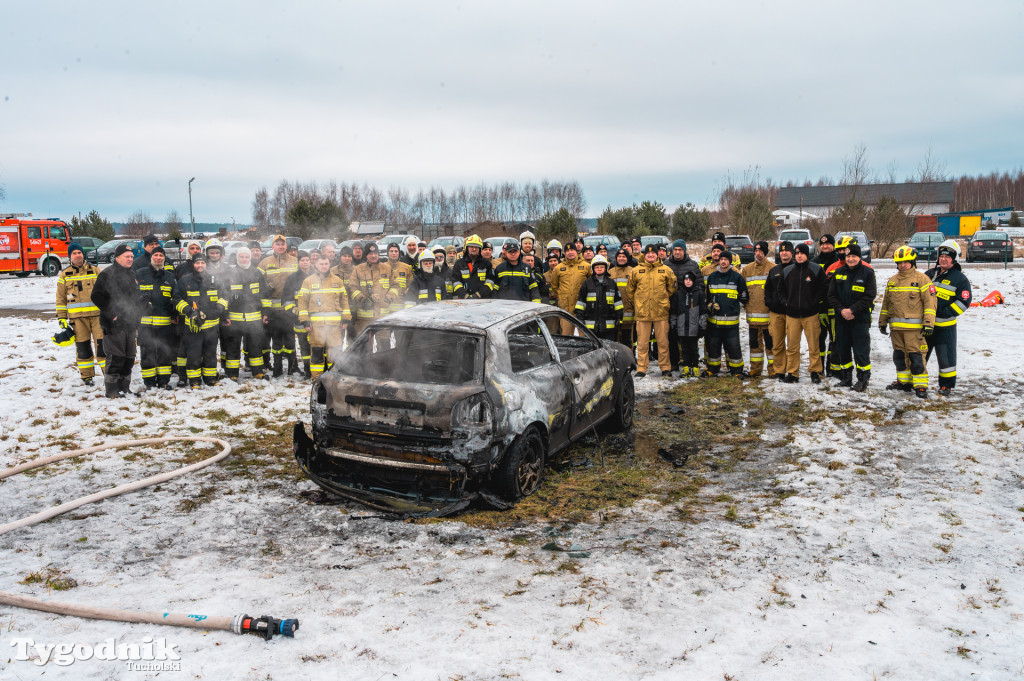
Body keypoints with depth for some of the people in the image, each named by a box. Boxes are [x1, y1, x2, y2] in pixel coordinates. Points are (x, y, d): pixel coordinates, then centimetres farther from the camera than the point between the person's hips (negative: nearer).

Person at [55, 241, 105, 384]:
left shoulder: (95, 270, 8)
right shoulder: (65, 274, 8)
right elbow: (61, 298, 11)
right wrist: (61, 318, 6)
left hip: (97, 314, 0)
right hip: (77, 317, 0)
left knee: (102, 343, -5)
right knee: (82, 346, 4)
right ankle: (86, 376, 13)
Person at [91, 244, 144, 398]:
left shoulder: (131, 275, 18)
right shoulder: (107, 274, -6)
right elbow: (96, 296, -13)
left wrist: (137, 319, 18)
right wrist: (111, 314, -17)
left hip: (130, 325, 8)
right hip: (114, 326, -8)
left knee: (129, 358, 10)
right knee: (115, 358, -8)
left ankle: (124, 388, 19)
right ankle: (111, 390, -1)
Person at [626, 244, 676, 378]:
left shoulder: (666, 270, 5)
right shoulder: (636, 270, 6)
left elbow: (672, 287, 14)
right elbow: (630, 289, 15)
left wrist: (665, 301, 13)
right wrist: (636, 303, 13)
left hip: (661, 312, 0)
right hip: (642, 312, 0)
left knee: (663, 341, 4)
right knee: (642, 342, 3)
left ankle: (665, 367, 15)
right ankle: (641, 369, 10)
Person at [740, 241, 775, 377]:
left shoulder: (773, 268, -2)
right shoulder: (747, 269, 11)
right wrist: (745, 300, 7)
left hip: (768, 314, -4)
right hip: (752, 314, 4)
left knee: (770, 342, 2)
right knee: (754, 341, 11)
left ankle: (773, 369, 11)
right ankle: (755, 368, 21)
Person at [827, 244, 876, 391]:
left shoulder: (867, 273, -2)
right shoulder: (838, 273, 9)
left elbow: (869, 297, -8)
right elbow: (831, 295, 6)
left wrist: (852, 310, -16)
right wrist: (841, 310, -10)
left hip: (860, 319, -4)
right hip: (841, 318, 4)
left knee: (861, 351, -3)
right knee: (842, 349, 10)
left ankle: (863, 379, 6)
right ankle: (846, 378, 23)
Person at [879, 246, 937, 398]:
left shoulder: (921, 279, -3)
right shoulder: (892, 281, 15)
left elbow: (930, 301, -6)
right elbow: (886, 302, 22)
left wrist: (929, 323, -12)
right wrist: (882, 322, 20)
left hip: (914, 327, -6)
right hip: (896, 327, 6)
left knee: (916, 356, -7)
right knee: (899, 355, 13)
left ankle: (920, 385, 0)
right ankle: (904, 381, 25)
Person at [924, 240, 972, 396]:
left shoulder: (959, 279, -5)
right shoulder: (930, 274, 10)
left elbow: (964, 301, -9)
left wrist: (946, 312, -18)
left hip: (945, 325, -5)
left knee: (946, 356, 2)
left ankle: (947, 385, 15)